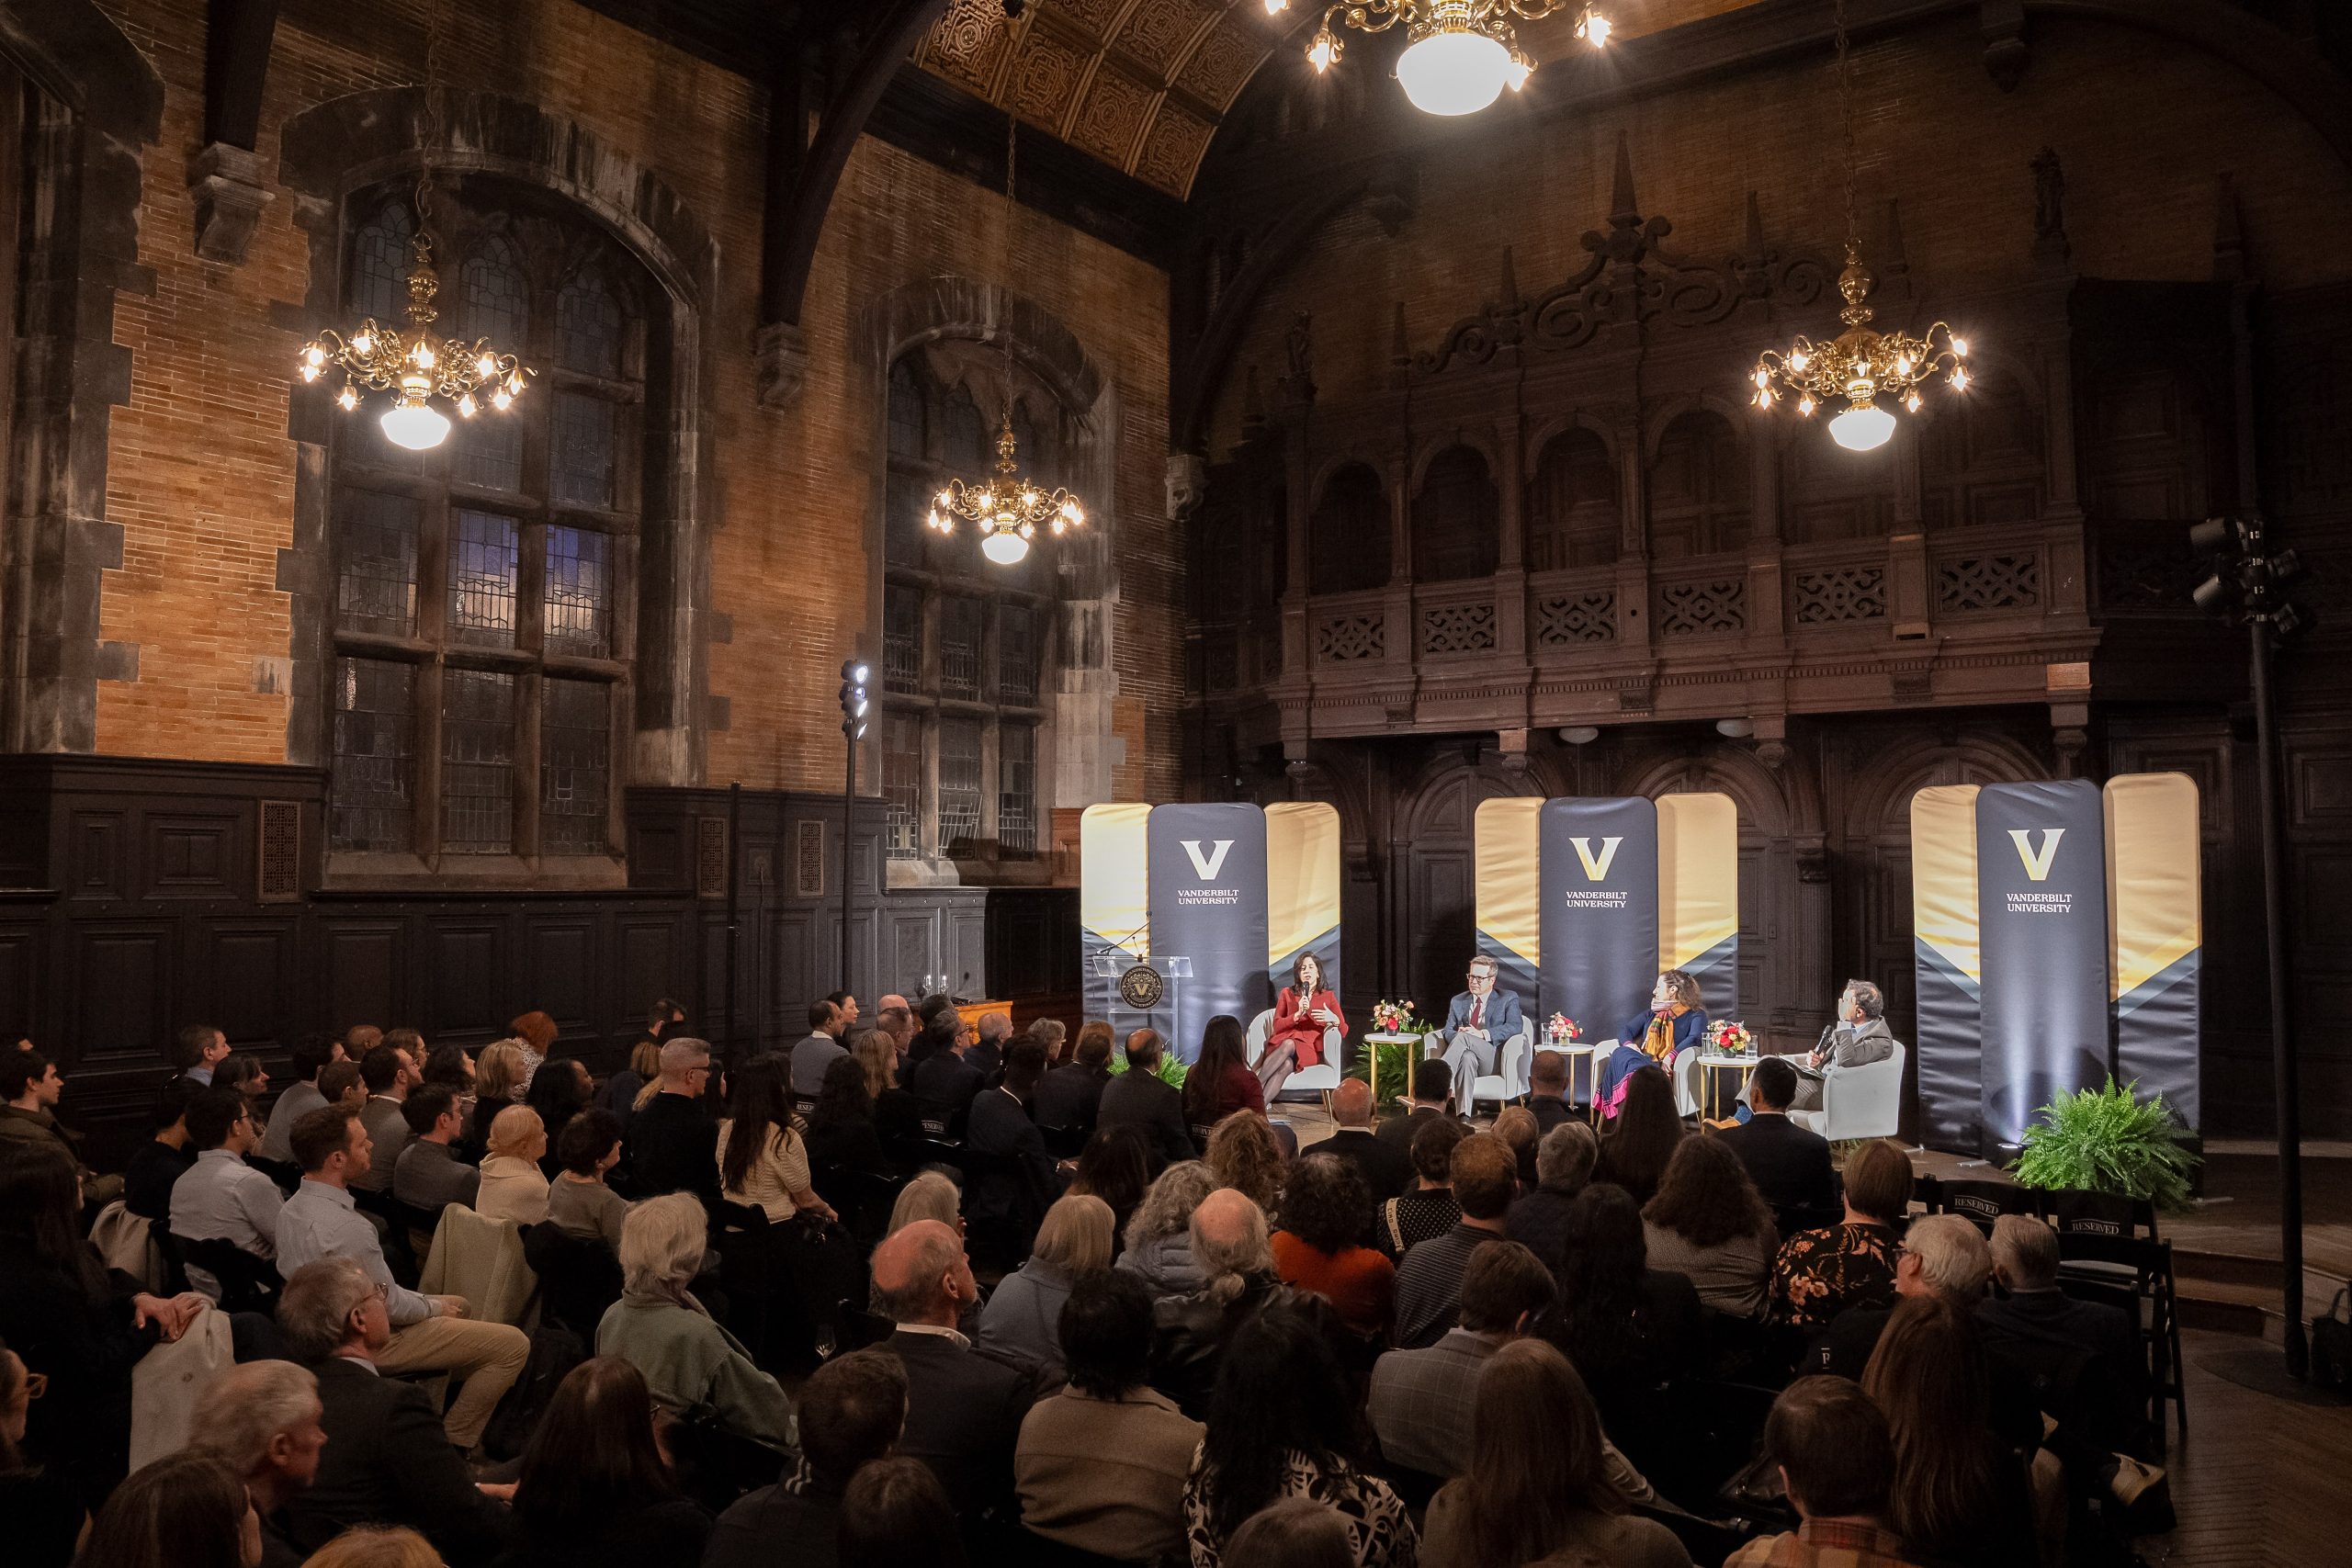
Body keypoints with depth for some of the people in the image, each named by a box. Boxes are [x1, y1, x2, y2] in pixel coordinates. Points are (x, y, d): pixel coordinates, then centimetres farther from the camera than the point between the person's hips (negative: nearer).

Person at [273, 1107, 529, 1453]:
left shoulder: (292, 1208, -3)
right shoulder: (346, 1227, -33)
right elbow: (388, 1305, -25)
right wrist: (434, 1306, -2)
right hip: (373, 1341, -10)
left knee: (458, 1305, 30)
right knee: (514, 1345, -8)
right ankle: (456, 1443, 5)